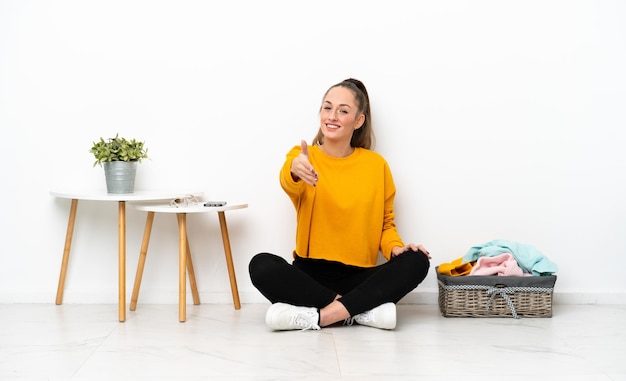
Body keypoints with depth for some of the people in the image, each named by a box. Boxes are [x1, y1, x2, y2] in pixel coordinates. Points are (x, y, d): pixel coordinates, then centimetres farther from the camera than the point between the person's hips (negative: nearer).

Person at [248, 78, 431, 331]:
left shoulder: (376, 164, 6)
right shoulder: (303, 157, 1)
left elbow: (386, 222, 14)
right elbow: (291, 186, -23)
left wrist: (395, 247, -9)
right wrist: (294, 171, -48)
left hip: (359, 278, 1)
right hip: (310, 275, -1)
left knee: (416, 261, -24)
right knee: (261, 265, -29)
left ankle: (320, 315, -29)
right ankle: (364, 310, -27)